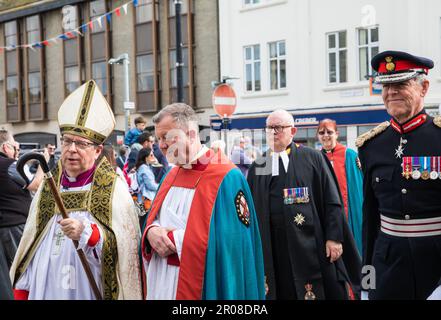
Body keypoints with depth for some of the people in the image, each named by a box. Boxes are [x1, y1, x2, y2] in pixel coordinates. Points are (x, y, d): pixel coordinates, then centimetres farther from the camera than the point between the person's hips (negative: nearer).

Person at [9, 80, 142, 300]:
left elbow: (122, 248, -12)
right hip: (45, 290, 3)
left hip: (90, 292, -3)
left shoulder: (114, 189, -6)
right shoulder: (48, 187, 5)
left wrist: (87, 233, -26)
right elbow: (29, 243, 7)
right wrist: (22, 292, 4)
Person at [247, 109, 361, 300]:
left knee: (317, 293, 2)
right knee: (281, 292, 5)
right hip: (271, 249, 2)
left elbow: (332, 201, -1)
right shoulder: (257, 167, 12)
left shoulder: (312, 158, 3)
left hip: (310, 245, -2)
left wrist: (334, 238, -9)